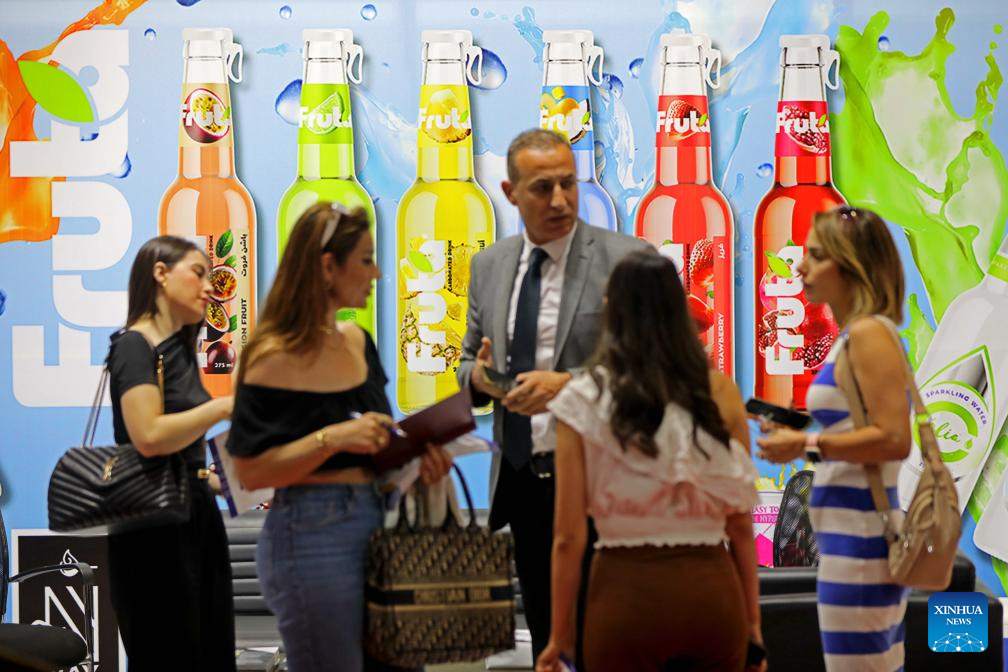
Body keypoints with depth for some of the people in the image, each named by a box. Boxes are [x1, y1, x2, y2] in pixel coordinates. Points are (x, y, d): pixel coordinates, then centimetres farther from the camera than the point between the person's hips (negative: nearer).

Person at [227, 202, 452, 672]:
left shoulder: (356, 341, 9)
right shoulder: (275, 358, -12)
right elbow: (251, 471, -14)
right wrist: (331, 438, -23)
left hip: (374, 521, 7)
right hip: (311, 533, -7)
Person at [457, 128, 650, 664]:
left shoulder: (626, 259, -7)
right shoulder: (489, 266, 10)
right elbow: (469, 364, 19)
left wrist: (571, 386, -22)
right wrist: (478, 375, -4)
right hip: (521, 479, 5)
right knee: (547, 642, 14)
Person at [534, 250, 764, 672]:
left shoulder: (585, 400, -3)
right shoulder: (720, 391, 2)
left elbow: (569, 537, -4)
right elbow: (741, 524, 4)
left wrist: (560, 637, 4)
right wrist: (751, 619, 13)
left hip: (627, 593, -2)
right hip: (710, 591, 2)